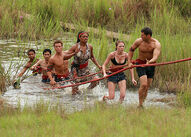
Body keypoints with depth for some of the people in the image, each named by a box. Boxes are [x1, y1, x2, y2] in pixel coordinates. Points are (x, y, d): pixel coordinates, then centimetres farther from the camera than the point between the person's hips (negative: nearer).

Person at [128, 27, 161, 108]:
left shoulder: (156, 44, -16)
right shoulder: (139, 41, -11)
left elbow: (155, 57, -30)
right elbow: (131, 50, 8)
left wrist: (149, 62, -51)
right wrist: (129, 62, 3)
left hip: (151, 65, 2)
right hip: (140, 64, -2)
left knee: (147, 87, 6)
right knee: (143, 84, -18)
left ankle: (142, 103, 20)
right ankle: (140, 105, -8)